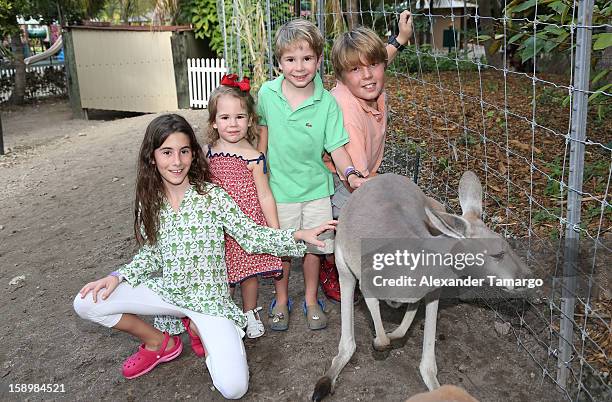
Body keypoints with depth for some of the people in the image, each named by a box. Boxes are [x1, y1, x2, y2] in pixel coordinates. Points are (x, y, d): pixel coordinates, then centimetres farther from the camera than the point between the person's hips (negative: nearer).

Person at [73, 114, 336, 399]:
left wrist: (299, 235, -22)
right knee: (86, 303, -10)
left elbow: (252, 236, -9)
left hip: (209, 297, -4)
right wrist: (118, 276, -7)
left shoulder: (212, 196, -11)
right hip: (168, 290, 4)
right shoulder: (150, 201, 1)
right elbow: (150, 255, 9)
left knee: (233, 388, -22)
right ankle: (159, 343, 11)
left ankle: (198, 328, 9)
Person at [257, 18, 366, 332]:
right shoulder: (267, 93, -10)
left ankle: (311, 299, 35)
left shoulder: (326, 102, -14)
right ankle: (281, 300, 36)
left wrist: (350, 173, -29)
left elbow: (336, 147, -12)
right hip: (279, 187, 1)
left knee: (313, 247, 13)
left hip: (315, 186, 0)